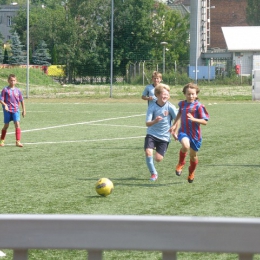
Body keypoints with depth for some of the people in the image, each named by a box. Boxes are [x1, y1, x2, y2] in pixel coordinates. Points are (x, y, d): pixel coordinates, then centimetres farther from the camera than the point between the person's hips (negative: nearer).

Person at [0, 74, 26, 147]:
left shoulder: (18, 90, 5)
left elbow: (22, 101, 14)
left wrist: (24, 110, 14)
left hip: (15, 110, 2)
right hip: (7, 110, -2)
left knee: (17, 124, -12)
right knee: (6, 125, 6)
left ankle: (18, 141, -12)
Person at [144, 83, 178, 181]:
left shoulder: (170, 107, -10)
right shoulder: (152, 107, -10)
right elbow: (147, 123, -16)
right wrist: (155, 121, -36)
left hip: (164, 136, 0)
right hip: (152, 134, 0)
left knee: (158, 159, -4)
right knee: (148, 152, -21)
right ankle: (153, 173, 2)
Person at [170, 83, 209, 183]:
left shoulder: (198, 106, -12)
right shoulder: (182, 104, 3)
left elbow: (205, 121, -14)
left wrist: (193, 119, -28)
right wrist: (174, 124, 24)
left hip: (195, 134, -1)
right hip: (183, 132, 1)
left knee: (193, 155, 12)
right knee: (185, 146, -32)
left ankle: (191, 172, 44)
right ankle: (181, 163, -4)